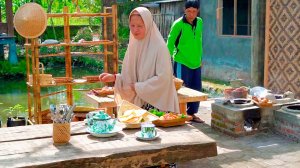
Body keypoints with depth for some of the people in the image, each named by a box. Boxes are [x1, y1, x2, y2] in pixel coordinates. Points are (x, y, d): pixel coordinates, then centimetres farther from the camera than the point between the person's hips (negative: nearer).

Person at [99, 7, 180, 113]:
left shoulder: (159, 47, -13)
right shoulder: (133, 46, 5)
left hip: (157, 103, -5)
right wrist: (114, 78, -7)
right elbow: (130, 76, 10)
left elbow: (163, 78, -18)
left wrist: (138, 87, -14)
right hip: (138, 103, 5)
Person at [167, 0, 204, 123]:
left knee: (196, 89, 11)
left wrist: (200, 58, 15)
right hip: (182, 62, -6)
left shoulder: (200, 22, 5)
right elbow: (170, 42, -9)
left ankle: (191, 113, 24)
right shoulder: (178, 24, -12)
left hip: (196, 63, 6)